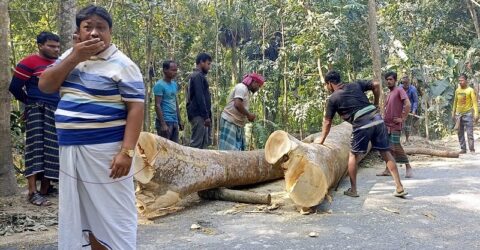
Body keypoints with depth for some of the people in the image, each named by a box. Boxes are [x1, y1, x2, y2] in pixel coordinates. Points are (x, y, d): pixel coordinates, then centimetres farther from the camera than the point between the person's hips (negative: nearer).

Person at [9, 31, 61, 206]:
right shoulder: (29, 63, -7)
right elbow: (14, 87, -6)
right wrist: (31, 102, 5)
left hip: (57, 113, 7)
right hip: (37, 112, -7)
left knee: (51, 151, 8)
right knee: (36, 148, -12)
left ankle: (45, 188, 17)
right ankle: (33, 192, -14)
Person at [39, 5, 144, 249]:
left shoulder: (122, 64, -9)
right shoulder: (70, 56, 11)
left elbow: (136, 108, -13)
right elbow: (45, 85, 3)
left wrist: (126, 151, -21)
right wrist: (74, 58, -10)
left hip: (105, 150, -6)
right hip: (71, 149, 7)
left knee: (113, 212, -1)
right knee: (86, 210, 17)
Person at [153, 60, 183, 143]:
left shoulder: (174, 84, 14)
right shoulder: (160, 85, -10)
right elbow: (157, 105, -14)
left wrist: (179, 121, 15)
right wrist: (163, 124, -20)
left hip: (174, 121, 8)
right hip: (165, 121, -8)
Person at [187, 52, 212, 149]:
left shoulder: (196, 76, 21)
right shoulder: (198, 76, -10)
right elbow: (200, 97, -18)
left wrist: (207, 115, 19)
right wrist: (206, 116, -19)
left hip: (200, 115, 10)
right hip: (199, 115, -10)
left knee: (204, 142, 11)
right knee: (197, 143, -11)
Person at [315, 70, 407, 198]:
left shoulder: (333, 98, 7)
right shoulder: (356, 85, 17)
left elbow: (327, 122, 13)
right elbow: (376, 84, 10)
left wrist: (322, 139, 26)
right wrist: (376, 104, 19)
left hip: (362, 125, -5)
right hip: (377, 120, 5)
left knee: (353, 155, 12)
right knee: (386, 153, 9)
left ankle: (353, 190, 14)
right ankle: (399, 187, 8)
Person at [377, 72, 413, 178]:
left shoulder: (399, 90, -7)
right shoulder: (389, 94, 17)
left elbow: (408, 104, -18)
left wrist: (403, 118, -18)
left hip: (395, 126, -8)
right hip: (386, 125, 8)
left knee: (396, 147, -9)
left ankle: (408, 168, 1)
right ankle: (388, 170, 14)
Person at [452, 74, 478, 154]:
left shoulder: (470, 90, -6)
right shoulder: (457, 90, 9)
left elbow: (474, 102, -11)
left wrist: (476, 114, -20)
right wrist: (453, 113, 15)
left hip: (468, 114, -5)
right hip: (458, 114, 5)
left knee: (469, 132, -8)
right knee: (460, 133, 5)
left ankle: (472, 149, -5)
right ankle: (463, 149, 10)